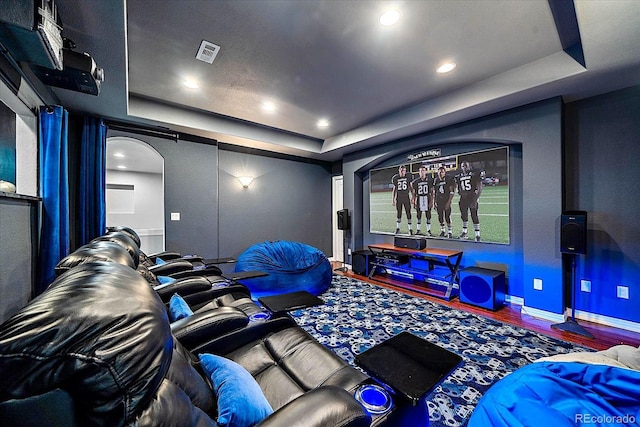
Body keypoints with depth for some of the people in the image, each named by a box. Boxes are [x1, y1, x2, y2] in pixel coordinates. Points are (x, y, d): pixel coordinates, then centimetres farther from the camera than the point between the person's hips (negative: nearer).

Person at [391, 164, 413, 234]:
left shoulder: (408, 177, -2)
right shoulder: (395, 178, 0)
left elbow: (410, 187, 6)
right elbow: (394, 189, 7)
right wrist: (392, 200, 5)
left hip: (406, 198, -1)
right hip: (398, 198, 1)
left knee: (408, 213, 1)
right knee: (399, 213, 9)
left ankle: (410, 229, 11)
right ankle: (397, 228, 22)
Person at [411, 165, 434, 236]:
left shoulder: (429, 180, 0)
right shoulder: (416, 181, 3)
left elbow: (431, 192, 0)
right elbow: (414, 192, 7)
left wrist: (431, 201, -5)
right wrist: (413, 200, 2)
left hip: (427, 198, -1)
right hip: (419, 199, 1)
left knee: (428, 215, 4)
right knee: (418, 215, 7)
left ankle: (428, 230, 13)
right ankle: (418, 230, 17)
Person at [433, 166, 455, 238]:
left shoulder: (448, 179, -7)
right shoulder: (435, 180, 7)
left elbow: (452, 192, -8)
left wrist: (448, 202, -14)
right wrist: (435, 202, 9)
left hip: (446, 201, -4)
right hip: (438, 201, 4)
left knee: (447, 217, -6)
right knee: (440, 217, 9)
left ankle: (450, 232, 6)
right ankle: (443, 231, 23)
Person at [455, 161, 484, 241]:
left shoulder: (474, 174, -4)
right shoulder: (459, 177, 8)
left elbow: (479, 188, -7)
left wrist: (475, 199, -14)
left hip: (472, 198, -4)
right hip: (463, 199, 4)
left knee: (474, 216, -2)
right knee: (464, 216, 12)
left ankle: (477, 235, 6)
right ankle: (465, 233, 25)